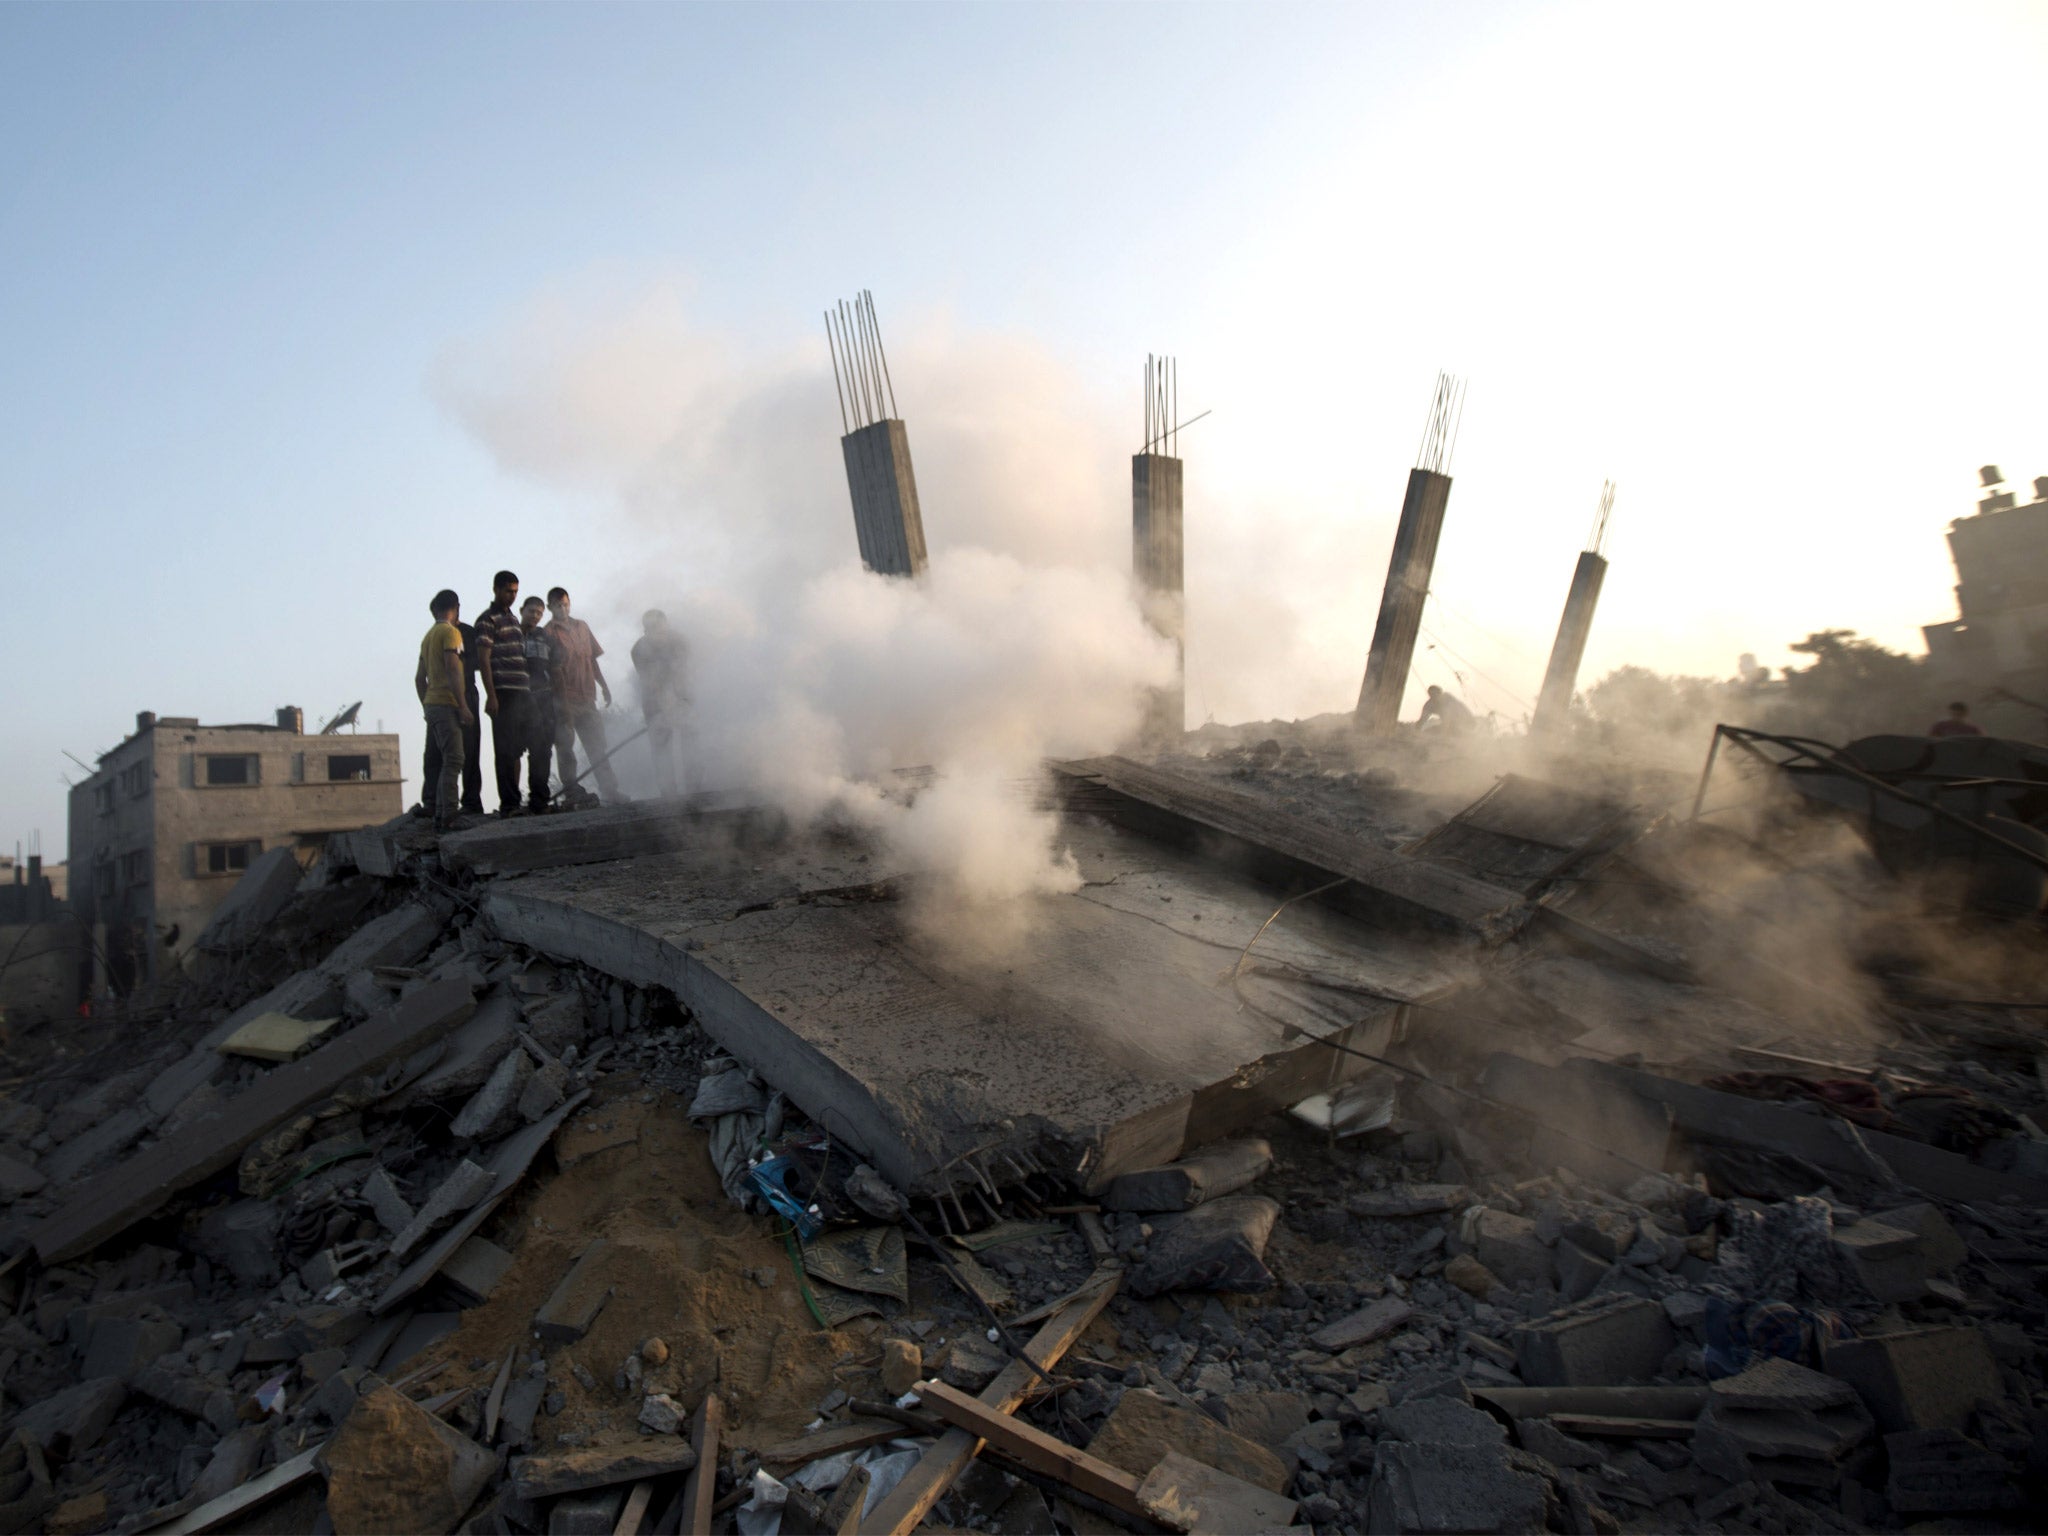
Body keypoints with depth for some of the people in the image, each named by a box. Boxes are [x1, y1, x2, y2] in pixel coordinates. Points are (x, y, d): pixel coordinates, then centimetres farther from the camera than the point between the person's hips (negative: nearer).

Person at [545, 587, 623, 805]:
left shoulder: (582, 627, 15)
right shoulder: (549, 633, -4)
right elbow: (554, 670, -11)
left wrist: (604, 686, 18)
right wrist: (562, 702, -17)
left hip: (586, 697, 6)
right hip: (564, 699, -6)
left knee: (597, 745, 7)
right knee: (565, 745, -2)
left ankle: (608, 789, 11)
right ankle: (572, 790, 3)